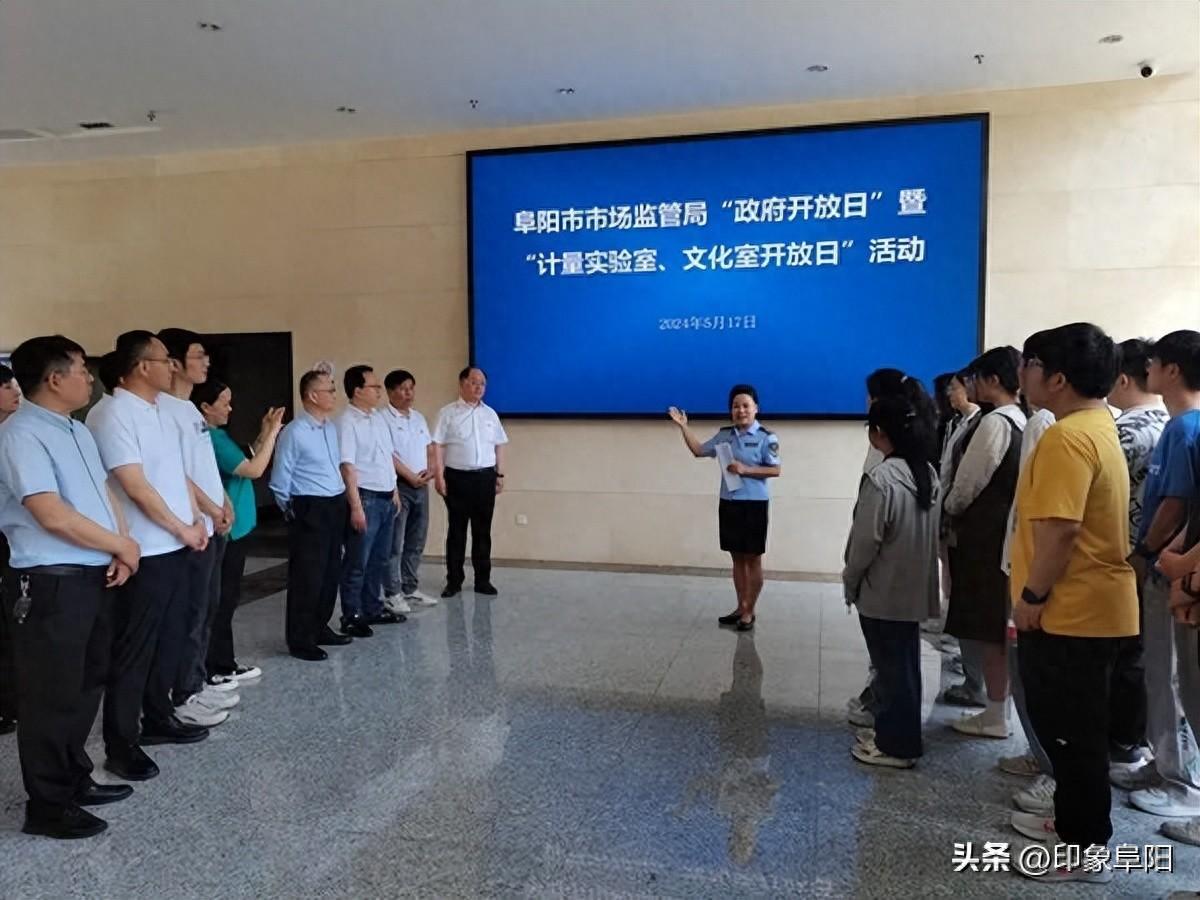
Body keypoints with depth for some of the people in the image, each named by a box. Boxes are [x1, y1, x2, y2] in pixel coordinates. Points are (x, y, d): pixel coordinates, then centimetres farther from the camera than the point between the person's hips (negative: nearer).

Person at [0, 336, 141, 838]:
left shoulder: (77, 431, 14)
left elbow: (103, 493, 17)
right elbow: (53, 515, -23)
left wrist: (119, 550, 0)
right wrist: (122, 546, -11)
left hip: (95, 578, 9)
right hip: (50, 585, -9)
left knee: (86, 687, 19)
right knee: (52, 697, 3)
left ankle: (74, 779, 34)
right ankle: (47, 806, 17)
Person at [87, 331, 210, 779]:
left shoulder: (161, 411, 11)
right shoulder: (112, 415, -16)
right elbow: (136, 488, -20)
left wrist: (196, 520, 5)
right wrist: (183, 530, -11)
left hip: (175, 547, 9)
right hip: (144, 552, -8)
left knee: (168, 638, 17)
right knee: (134, 649, 1)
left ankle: (158, 719, 31)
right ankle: (121, 744, 12)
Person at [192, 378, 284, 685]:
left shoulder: (216, 436, 13)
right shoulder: (210, 439, -18)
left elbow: (247, 462, 17)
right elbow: (254, 469, -19)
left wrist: (264, 434, 10)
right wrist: (272, 433, -11)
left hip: (232, 527, 10)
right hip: (225, 529, -10)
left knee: (226, 598, 15)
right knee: (222, 600, -2)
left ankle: (222, 664, 24)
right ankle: (216, 669, 7)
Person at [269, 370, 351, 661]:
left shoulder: (331, 429, 10)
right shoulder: (294, 432, -14)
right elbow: (280, 480, -9)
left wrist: (342, 502, 14)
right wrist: (292, 511, 1)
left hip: (335, 507, 8)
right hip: (310, 510, -8)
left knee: (331, 572, 16)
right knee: (307, 576, -1)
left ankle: (320, 628, 30)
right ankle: (300, 641, 10)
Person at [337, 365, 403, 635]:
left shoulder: (378, 416, 12)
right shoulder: (347, 422, -14)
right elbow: (347, 466, -18)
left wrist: (394, 491, 17)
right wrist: (356, 506, -21)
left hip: (386, 497, 8)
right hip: (366, 498, -8)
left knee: (378, 559, 17)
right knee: (357, 562, 1)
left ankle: (373, 608, 28)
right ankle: (351, 616, 11)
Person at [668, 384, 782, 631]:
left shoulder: (766, 437, -9)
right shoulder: (724, 435, 7)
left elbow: (776, 470, -11)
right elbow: (699, 451, 14)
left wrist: (746, 469, -20)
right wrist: (683, 426, 6)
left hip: (754, 504, -5)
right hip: (728, 503, 6)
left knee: (753, 559, 4)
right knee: (737, 558, 13)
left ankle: (749, 611, 14)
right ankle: (741, 608, 24)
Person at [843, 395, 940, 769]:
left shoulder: (881, 478, -21)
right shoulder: (928, 473, 5)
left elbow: (866, 540, -18)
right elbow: (932, 531, 10)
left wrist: (850, 582, -5)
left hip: (883, 591, -8)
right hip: (914, 588, 8)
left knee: (891, 668, 3)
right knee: (905, 665, 17)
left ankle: (895, 745, 13)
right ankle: (901, 734, 29)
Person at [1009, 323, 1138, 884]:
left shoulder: (1067, 437, -21)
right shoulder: (1097, 428, 12)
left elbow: (1059, 529, -27)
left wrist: (1032, 595, -16)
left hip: (1071, 611, -10)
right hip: (1088, 607, 10)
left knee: (1071, 731, 2)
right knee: (1068, 726, 20)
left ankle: (1087, 848, 15)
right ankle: (1073, 821, 34)